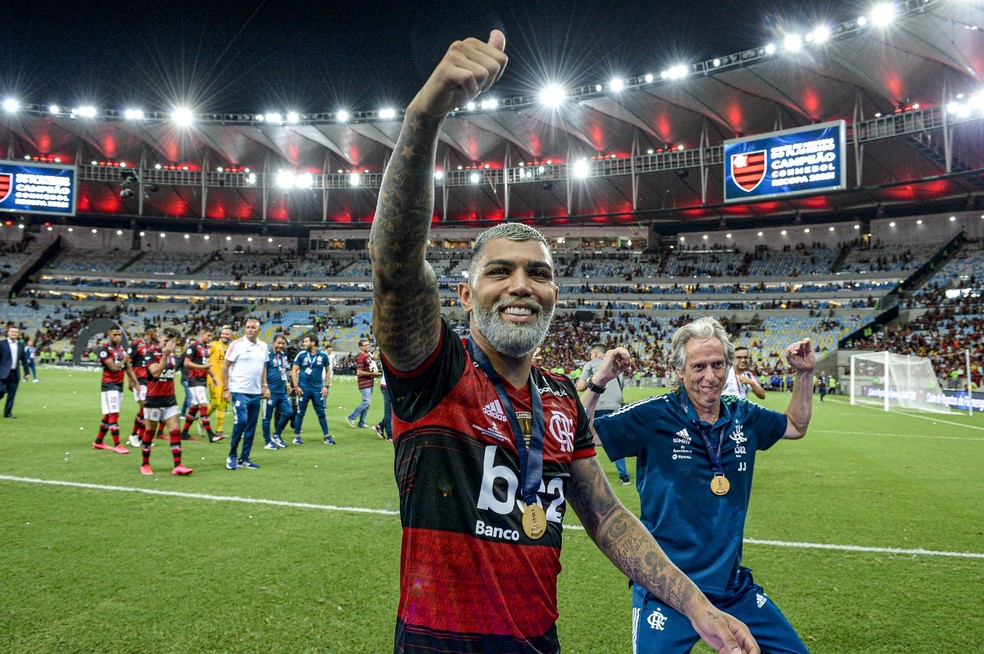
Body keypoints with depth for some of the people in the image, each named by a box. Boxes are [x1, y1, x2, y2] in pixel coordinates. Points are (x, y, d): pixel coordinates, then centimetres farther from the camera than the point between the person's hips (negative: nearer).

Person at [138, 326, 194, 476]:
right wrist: (165, 355, -30)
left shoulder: (173, 354, 8)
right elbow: (155, 372, -25)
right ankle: (145, 464, 23)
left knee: (175, 430, -5)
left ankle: (177, 466, -7)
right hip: (154, 398, -5)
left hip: (169, 398, 5)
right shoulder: (151, 353, -11)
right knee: (149, 432, 6)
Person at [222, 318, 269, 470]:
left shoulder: (263, 346, 9)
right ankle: (232, 455, 4)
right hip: (239, 391, -5)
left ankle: (244, 459, 17)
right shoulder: (237, 344, -6)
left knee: (251, 426, 7)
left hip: (256, 393, 5)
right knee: (241, 421, -14)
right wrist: (226, 389, -9)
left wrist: (265, 386, 12)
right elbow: (225, 367, -4)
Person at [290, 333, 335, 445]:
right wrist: (296, 386, -5)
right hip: (303, 388, 0)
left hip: (317, 389, 0)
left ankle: (326, 436, 10)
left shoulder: (323, 356, -1)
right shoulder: (301, 355, -1)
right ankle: (296, 436, 16)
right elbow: (294, 371, 1)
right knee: (300, 413, 6)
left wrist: (326, 386, 3)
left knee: (321, 413, 3)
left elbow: (328, 371, 9)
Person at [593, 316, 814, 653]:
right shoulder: (653, 416, -12)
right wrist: (599, 382, -26)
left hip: (733, 584, 6)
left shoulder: (744, 417, 4)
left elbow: (796, 426, 23)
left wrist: (805, 374, 12)